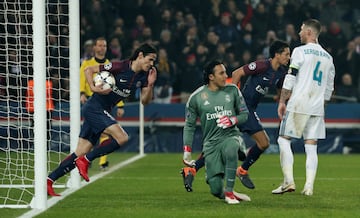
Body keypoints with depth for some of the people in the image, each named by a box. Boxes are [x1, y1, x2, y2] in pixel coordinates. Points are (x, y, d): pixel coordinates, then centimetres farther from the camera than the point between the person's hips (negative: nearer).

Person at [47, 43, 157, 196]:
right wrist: (93, 88, -22)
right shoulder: (119, 67, -15)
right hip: (94, 107, -8)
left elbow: (145, 101, 8)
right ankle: (85, 161, -13)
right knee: (122, 137, -23)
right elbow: (89, 70, -8)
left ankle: (48, 180, 9)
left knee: (80, 154, 5)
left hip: (103, 112, 8)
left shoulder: (143, 76, 6)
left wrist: (150, 85, -9)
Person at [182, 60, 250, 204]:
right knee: (216, 189, -12)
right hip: (211, 142, 0)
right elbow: (189, 125, 6)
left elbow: (244, 114, 10)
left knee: (230, 150, -39)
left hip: (231, 136, 0)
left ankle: (229, 191, -25)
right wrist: (187, 151, 1)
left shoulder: (232, 90, 3)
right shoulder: (196, 97, -1)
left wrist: (233, 120, -12)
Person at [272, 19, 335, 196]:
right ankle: (309, 186, -4)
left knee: (284, 140, 2)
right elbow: (329, 88, 18)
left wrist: (282, 101, -2)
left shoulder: (300, 51, -3)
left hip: (298, 105, -5)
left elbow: (290, 79, -8)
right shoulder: (328, 57, 16)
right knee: (311, 146, 4)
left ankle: (289, 181, -9)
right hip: (317, 108, 5)